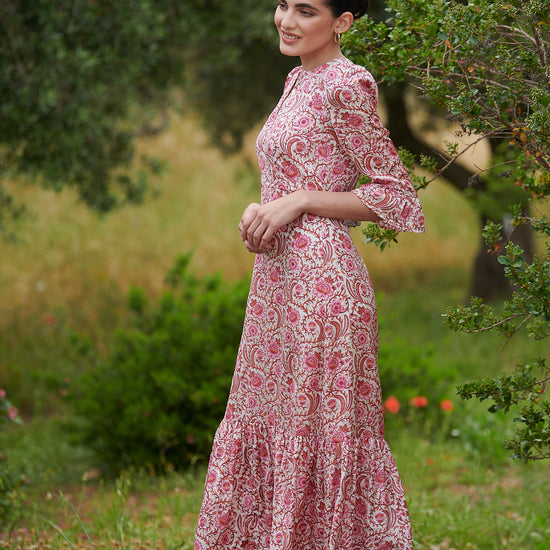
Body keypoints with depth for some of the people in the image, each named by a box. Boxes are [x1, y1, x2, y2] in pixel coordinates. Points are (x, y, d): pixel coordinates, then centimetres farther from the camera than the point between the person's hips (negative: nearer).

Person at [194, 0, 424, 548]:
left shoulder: (346, 84, -11)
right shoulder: (299, 79, 15)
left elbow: (396, 197, -11)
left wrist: (295, 203, -15)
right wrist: (259, 212, 2)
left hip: (322, 279, -9)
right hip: (277, 274, 9)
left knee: (320, 428, -3)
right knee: (265, 419, 12)